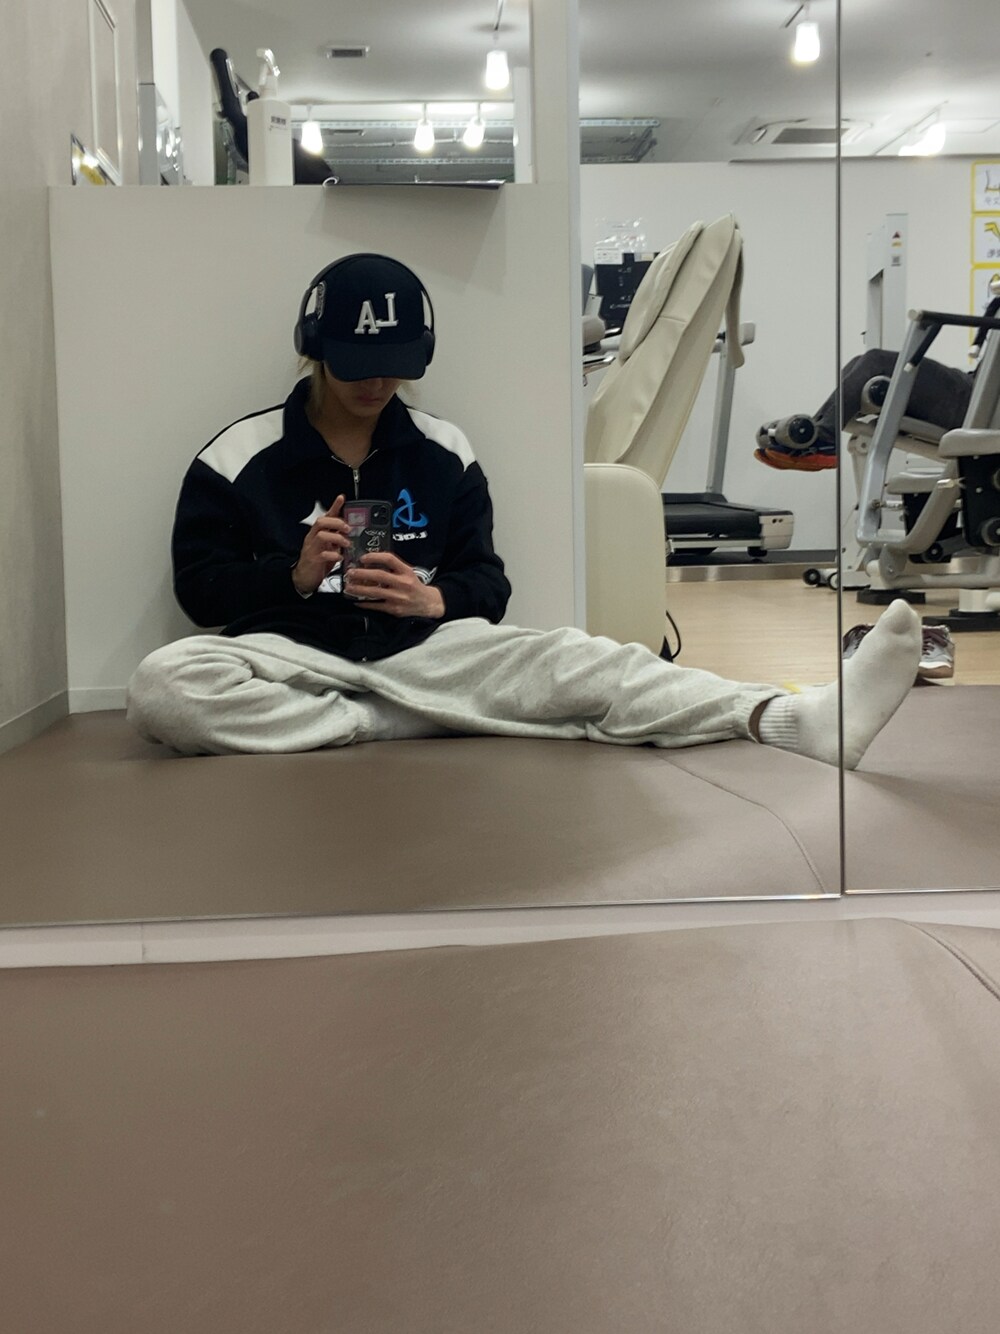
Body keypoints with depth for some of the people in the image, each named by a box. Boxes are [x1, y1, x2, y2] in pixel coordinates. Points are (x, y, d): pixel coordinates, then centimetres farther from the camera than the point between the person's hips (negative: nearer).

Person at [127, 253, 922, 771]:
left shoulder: (444, 453, 12)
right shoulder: (239, 456, 5)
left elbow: (488, 584, 10)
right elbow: (200, 586, 2)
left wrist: (435, 599, -14)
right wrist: (295, 573, -16)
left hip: (424, 650, 1)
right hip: (291, 658, -1)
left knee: (573, 661, -27)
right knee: (163, 686, -35)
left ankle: (803, 721, -45)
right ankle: (418, 727, -30)